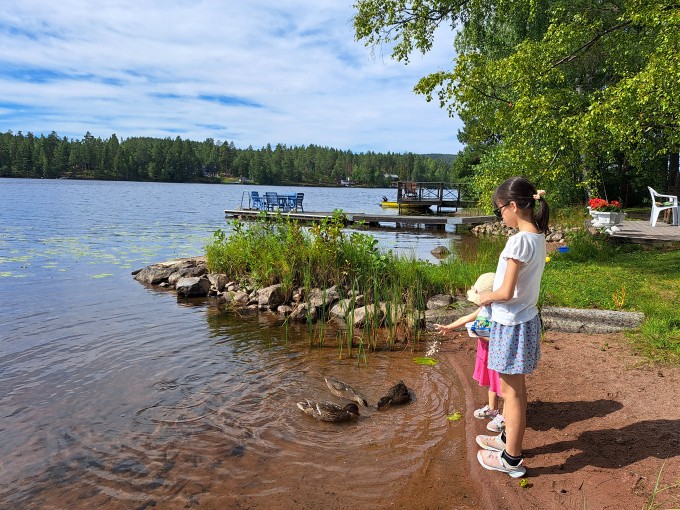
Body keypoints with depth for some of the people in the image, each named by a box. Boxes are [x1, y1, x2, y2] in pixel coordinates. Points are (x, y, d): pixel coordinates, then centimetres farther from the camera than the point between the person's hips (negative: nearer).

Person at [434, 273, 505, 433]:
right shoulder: (484, 308, -2)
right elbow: (467, 318, 11)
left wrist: (482, 336, -28)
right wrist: (449, 327, 14)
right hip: (488, 353, 9)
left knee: (502, 385, 7)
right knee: (491, 382, 25)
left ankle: (505, 418, 24)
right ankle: (492, 409, 45)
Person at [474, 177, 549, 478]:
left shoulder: (520, 240, -24)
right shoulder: (538, 238, 4)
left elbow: (506, 292, -25)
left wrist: (486, 297, -6)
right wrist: (492, 294, 7)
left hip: (511, 325, -9)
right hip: (526, 319, 9)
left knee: (510, 390, 5)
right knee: (516, 386, 22)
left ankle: (512, 459, 21)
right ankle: (509, 439, 41)